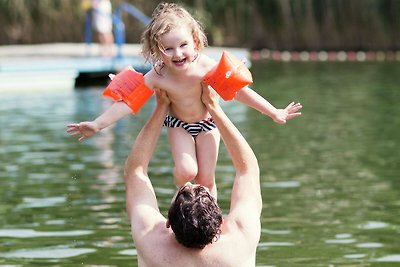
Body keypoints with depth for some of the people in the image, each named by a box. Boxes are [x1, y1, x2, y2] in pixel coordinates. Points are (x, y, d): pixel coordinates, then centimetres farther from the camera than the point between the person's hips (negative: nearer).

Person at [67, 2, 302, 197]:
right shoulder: (158, 76, -30)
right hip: (179, 125, 0)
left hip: (207, 123, 0)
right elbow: (129, 103, -30)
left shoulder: (208, 67, -32)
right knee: (186, 171, -19)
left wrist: (274, 113, -19)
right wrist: (98, 124, -39)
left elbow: (240, 92, -23)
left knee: (206, 180, -1)